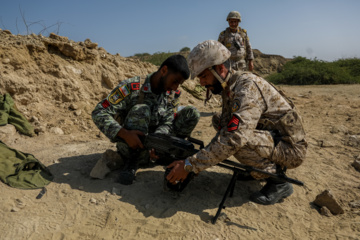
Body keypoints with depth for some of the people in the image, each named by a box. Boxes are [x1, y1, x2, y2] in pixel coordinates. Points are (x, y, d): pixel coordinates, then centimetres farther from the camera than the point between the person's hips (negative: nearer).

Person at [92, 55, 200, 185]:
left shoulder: (171, 94, -2)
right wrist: (125, 134, -38)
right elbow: (98, 113, -23)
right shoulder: (132, 87, -20)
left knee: (192, 113, -7)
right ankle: (133, 162, -18)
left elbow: (167, 123, -9)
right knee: (141, 110, -34)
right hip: (131, 144, -4)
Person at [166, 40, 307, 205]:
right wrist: (199, 159, -7)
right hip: (272, 135, 9)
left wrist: (190, 165, -33)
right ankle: (259, 167, 9)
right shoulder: (228, 88, 3)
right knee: (218, 120, 4)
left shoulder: (248, 86, -26)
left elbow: (234, 138, -37)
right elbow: (224, 129, 5)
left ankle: (278, 183, -9)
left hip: (291, 148, -9)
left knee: (238, 139, -34)